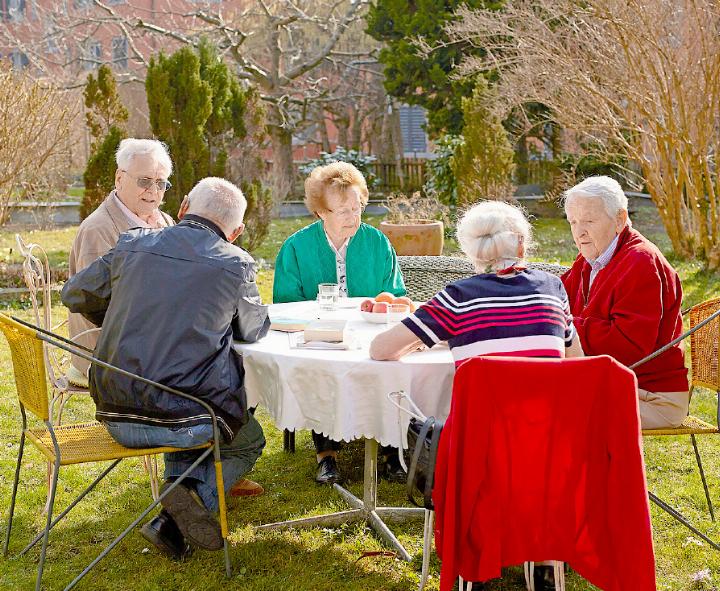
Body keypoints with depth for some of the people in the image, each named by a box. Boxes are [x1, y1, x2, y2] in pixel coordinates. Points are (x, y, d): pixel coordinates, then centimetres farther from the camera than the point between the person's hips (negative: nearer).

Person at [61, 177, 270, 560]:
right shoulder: (235, 264, -7)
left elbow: (75, 295, 18)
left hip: (115, 417, 5)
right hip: (182, 420, -4)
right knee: (249, 440, 26)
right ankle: (197, 497, -3)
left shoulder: (131, 244, 3)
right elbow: (255, 329, 10)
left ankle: (173, 518, 15)